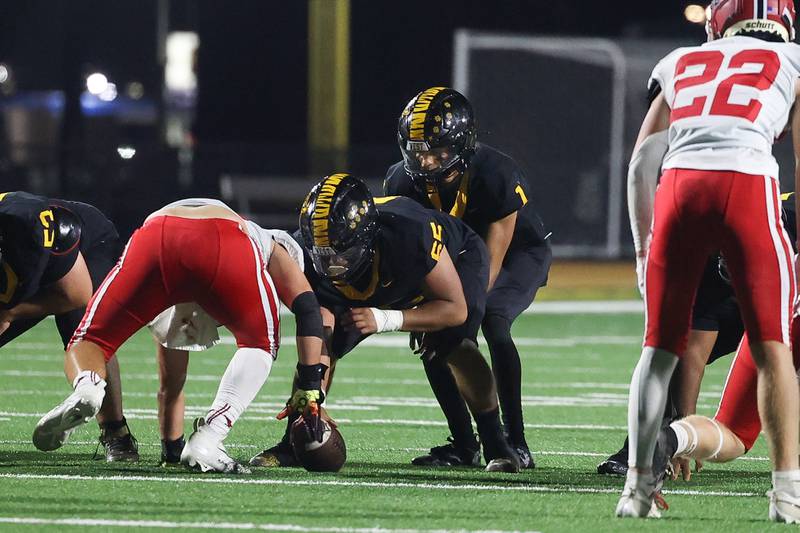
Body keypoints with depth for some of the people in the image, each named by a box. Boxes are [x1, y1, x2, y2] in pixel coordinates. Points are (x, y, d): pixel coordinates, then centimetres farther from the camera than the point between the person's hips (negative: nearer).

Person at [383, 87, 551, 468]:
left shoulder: (497, 177, -36)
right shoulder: (403, 182, -22)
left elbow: (490, 267, -31)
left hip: (519, 252, -5)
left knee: (492, 322, -30)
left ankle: (515, 441, -24)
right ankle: (463, 443, -2)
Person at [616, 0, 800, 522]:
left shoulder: (682, 64, 27)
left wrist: (646, 243, 32)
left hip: (679, 185, 2)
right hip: (748, 182, -2)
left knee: (661, 346, 11)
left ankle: (639, 484, 7)